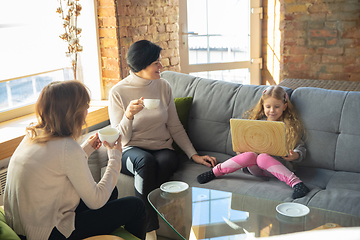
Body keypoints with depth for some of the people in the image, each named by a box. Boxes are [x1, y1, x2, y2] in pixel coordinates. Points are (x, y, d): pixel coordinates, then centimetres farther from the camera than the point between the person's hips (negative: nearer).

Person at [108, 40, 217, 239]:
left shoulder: (163, 86, 6)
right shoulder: (118, 92, -5)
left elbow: (175, 127, 11)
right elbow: (120, 139, -6)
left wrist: (193, 154, 2)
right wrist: (129, 115, -25)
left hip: (162, 149, 3)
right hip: (132, 151, -2)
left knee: (167, 160, -34)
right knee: (146, 161, -37)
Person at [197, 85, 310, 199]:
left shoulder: (290, 126, 6)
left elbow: (301, 148, 6)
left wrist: (295, 155, -17)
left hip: (278, 164, -3)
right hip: (255, 168, 3)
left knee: (263, 158, -37)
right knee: (249, 155, -32)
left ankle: (296, 183, -45)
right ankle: (215, 171, -25)